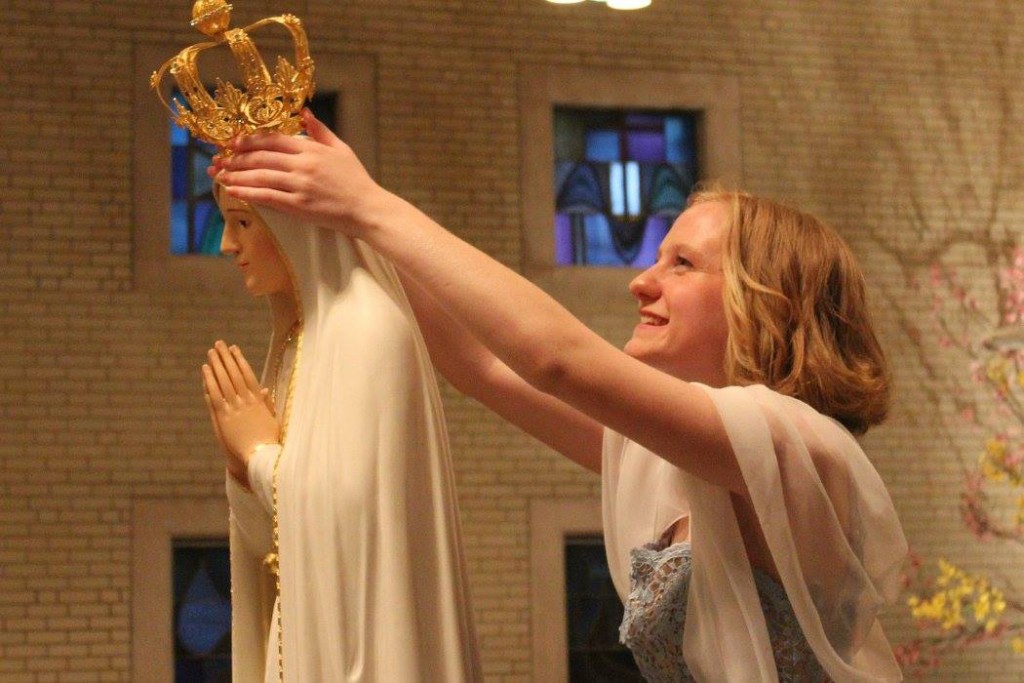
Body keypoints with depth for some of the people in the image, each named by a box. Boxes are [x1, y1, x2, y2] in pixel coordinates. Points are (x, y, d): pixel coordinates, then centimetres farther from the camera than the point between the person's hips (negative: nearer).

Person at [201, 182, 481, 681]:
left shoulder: (368, 325, -14)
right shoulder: (300, 338, 12)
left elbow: (352, 509, -23)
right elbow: (275, 541, 13)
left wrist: (260, 451, -8)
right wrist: (241, 464, -4)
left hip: (358, 637, -8)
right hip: (305, 638, 8)